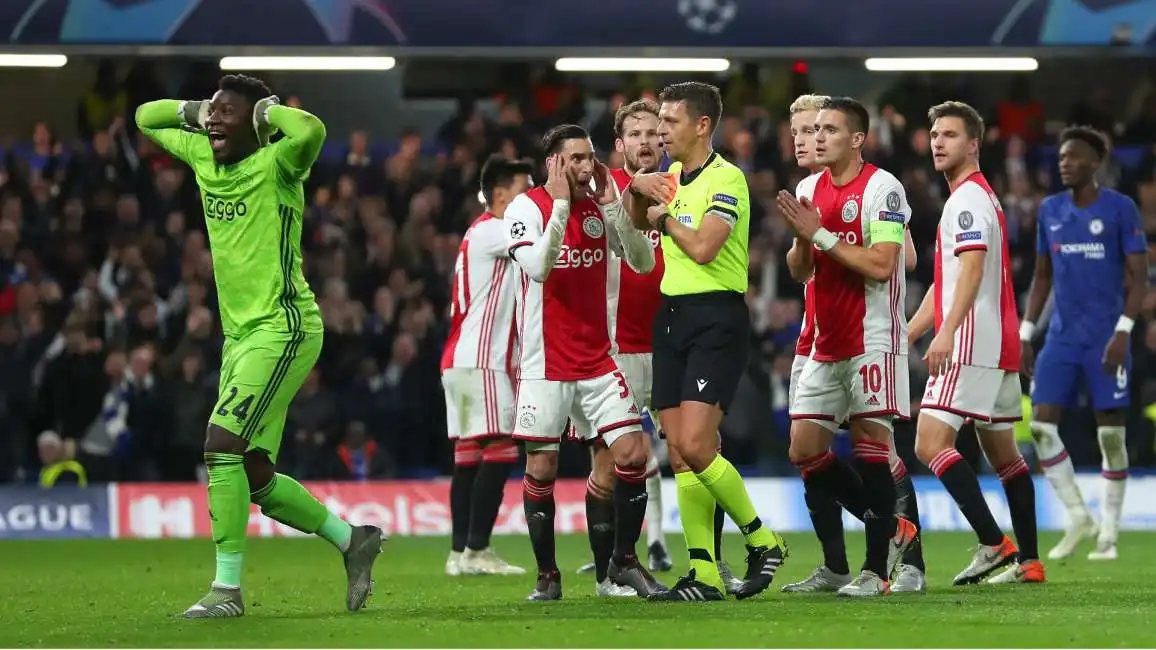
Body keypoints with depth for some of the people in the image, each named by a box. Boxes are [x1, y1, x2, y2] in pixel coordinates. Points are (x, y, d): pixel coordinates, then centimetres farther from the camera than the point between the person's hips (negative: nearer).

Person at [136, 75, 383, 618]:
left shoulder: (274, 165, -11)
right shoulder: (203, 158, 10)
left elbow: (311, 130, -34)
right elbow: (146, 117, 25)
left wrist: (264, 112, -16)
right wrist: (196, 110, 9)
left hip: (282, 329, -9)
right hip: (240, 334, 9)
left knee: (222, 446, -18)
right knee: (254, 477, 9)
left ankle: (227, 588, -13)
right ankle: (351, 539, 26)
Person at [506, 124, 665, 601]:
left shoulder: (601, 207, 6)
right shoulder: (526, 207, -8)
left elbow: (643, 262, -2)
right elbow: (537, 266, -23)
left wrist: (612, 205, -9)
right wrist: (561, 203, -22)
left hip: (597, 361, 4)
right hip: (545, 364, -4)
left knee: (633, 454, -6)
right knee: (542, 467, 1)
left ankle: (624, 561, 10)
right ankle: (547, 575, 14)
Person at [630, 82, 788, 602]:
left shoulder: (726, 179, -11)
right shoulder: (673, 175, 14)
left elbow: (702, 247, -23)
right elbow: (638, 220, 32)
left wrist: (666, 218, -7)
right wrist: (638, 188, 11)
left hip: (716, 317, -8)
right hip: (672, 314, 8)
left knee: (695, 446, -16)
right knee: (679, 452, 2)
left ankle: (763, 542, 2)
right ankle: (704, 575, 4)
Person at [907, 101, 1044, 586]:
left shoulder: (968, 198, -9)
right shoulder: (978, 197, 23)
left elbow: (972, 269, -23)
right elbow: (945, 283, 27)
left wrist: (947, 333, -34)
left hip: (971, 345, -11)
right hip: (999, 346, 11)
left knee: (931, 443, -16)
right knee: (1002, 452, 13)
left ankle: (993, 543, -22)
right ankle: (1028, 560, 14)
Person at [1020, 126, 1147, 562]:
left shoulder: (1120, 209, -5)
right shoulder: (1049, 211, 9)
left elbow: (1139, 276, -6)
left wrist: (1122, 331, -17)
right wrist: (1025, 334, 11)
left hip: (1105, 339, -4)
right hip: (1061, 338, 4)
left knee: (1111, 432, -2)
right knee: (1042, 426, -6)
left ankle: (1108, 533, 8)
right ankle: (1077, 517, 8)